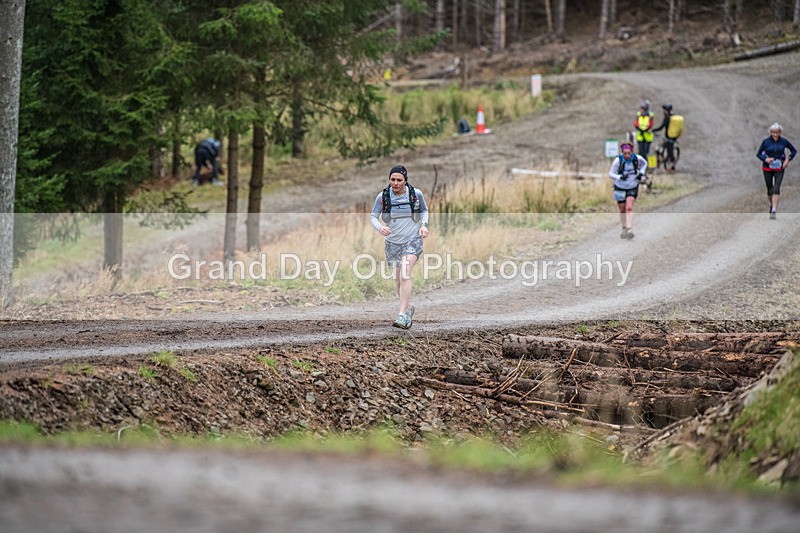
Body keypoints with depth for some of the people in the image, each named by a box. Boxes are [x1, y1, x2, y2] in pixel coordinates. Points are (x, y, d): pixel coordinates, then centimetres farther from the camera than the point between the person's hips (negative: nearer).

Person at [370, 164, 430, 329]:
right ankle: (408, 309, 38)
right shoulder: (382, 197, -8)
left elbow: (424, 210, 13)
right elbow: (373, 216, 2)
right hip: (393, 242, 3)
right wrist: (380, 227, -19)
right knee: (398, 280, 11)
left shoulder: (416, 194, -6)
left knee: (405, 274, -22)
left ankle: (402, 316, -28)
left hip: (413, 240, -3)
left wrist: (423, 225, -5)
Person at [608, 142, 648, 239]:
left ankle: (630, 230, -20)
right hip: (620, 188, 0)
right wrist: (620, 177, -32)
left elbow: (644, 163, 11)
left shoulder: (637, 158, -13)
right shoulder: (618, 160, -19)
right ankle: (624, 229, 31)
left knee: (629, 208, -18)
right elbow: (610, 174, -14)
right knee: (622, 210, 9)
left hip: (632, 188, 0)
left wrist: (641, 173, -4)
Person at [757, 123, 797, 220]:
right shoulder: (766, 142, -7)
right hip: (767, 169, 1)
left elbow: (794, 151, 8)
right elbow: (759, 154, 1)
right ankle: (772, 205, 39)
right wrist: (765, 159, -19)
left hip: (779, 169, -1)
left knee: (776, 189, -15)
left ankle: (774, 211, -20)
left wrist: (788, 159, -8)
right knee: (770, 190, 9)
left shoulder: (784, 141, -4)